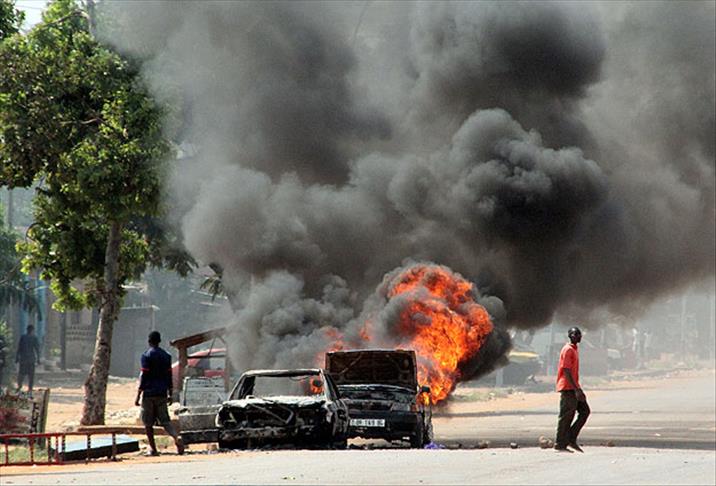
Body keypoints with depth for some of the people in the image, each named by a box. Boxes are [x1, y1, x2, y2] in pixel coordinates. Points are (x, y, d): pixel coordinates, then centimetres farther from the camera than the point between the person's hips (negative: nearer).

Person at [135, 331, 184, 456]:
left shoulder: (146, 355, -7)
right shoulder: (166, 356, 10)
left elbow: (143, 376, -11)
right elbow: (169, 376, 12)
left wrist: (138, 395, -8)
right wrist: (170, 394, 18)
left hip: (149, 394, -5)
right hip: (162, 393, 5)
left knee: (148, 422, 6)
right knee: (165, 420, 5)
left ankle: (153, 449, 7)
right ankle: (177, 437, -21)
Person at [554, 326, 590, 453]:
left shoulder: (575, 349, 17)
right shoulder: (568, 350, -13)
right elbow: (566, 371, -20)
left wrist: (579, 389, 21)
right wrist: (576, 390, -22)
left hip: (574, 388, 10)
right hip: (568, 389, -10)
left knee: (585, 411, 7)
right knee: (566, 416, -6)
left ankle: (571, 439, 9)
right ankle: (560, 445, -1)